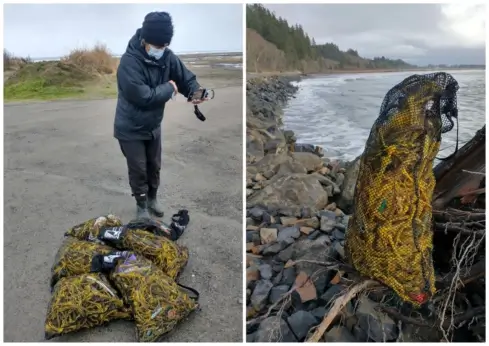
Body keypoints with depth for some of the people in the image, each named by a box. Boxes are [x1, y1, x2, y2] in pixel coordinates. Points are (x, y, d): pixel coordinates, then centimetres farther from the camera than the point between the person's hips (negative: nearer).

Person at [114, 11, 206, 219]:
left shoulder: (167, 57, -8)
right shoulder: (129, 62, -28)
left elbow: (186, 78, -2)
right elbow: (144, 97, -33)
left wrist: (196, 92, -23)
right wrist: (169, 88, -20)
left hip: (153, 125, 6)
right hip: (130, 129, -5)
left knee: (154, 166, 19)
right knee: (138, 170, 8)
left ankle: (152, 199, 42)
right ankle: (141, 205, 31)